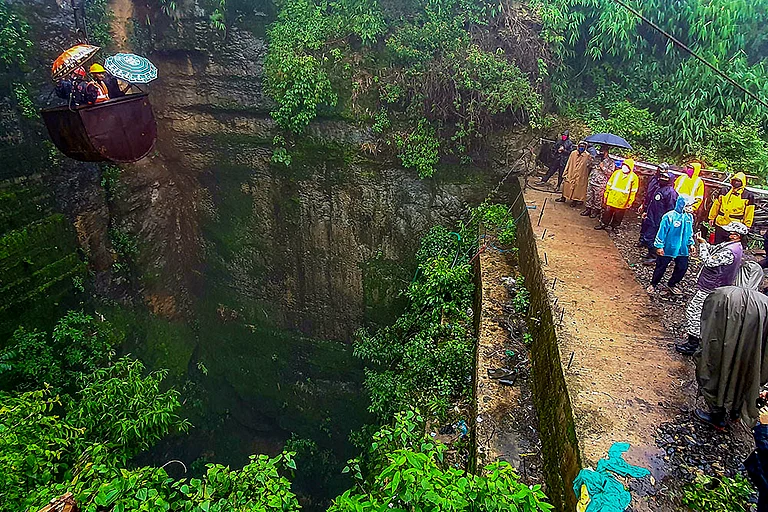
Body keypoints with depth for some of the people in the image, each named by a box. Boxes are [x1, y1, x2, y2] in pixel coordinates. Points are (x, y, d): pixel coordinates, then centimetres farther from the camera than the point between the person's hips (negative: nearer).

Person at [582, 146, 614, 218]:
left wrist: (603, 168, -16)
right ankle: (588, 209, 19)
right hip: (591, 181, 5)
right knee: (589, 195, 8)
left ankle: (596, 211, 16)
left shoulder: (611, 162, -4)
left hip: (600, 183, -5)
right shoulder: (597, 159, 11)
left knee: (598, 197, 3)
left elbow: (610, 173, -10)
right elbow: (591, 165, 24)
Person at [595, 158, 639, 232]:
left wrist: (630, 202, -6)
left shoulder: (634, 177, -5)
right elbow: (609, 184, 8)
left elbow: (633, 191, -4)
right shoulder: (617, 172, 2)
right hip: (611, 199, 2)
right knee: (607, 212, 10)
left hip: (622, 202, -2)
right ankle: (603, 224, 25)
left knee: (618, 215, 9)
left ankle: (615, 226, 26)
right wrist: (606, 194, 7)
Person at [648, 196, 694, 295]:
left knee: (682, 268, 10)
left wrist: (690, 243, 13)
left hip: (682, 249, 6)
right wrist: (659, 246, -13)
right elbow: (662, 232, -14)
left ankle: (671, 284, 31)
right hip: (668, 248, -6)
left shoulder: (689, 217, 1)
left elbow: (690, 232, 15)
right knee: (661, 268, 7)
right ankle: (653, 284, 26)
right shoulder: (669, 216, -19)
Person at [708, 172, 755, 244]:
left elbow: (749, 212, 1)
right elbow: (716, 205, 14)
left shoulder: (748, 195, 0)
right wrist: (712, 217, 13)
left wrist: (747, 225, -1)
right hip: (720, 224, 3)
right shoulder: (724, 191, 8)